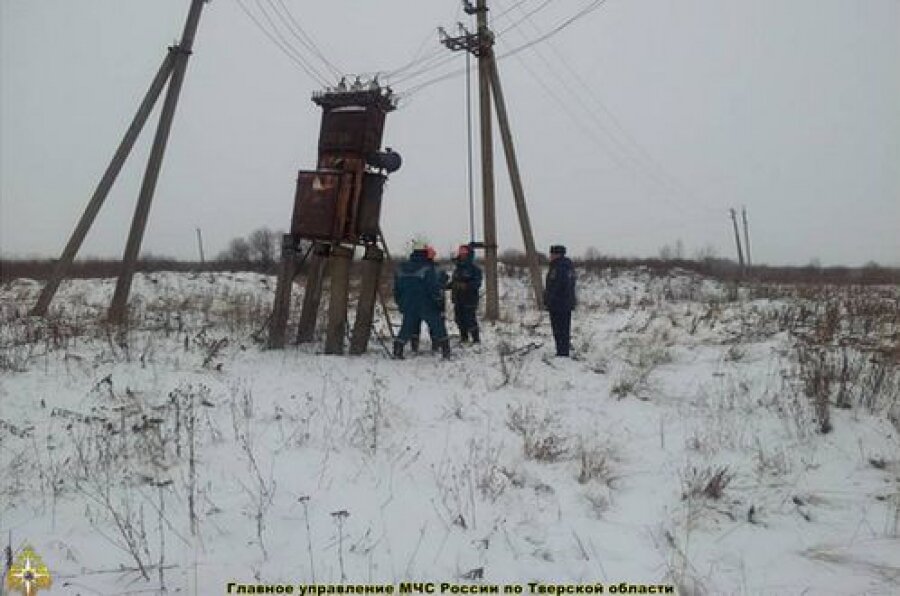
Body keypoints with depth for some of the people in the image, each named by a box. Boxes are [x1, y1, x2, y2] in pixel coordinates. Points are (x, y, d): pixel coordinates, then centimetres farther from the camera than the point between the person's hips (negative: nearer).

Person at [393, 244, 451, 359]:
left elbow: (396, 289, 13)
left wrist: (400, 304, 20)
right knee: (438, 327, 5)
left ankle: (397, 351, 14)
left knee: (406, 328, 16)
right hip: (427, 306, -5)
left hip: (408, 307, 5)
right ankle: (446, 352, 3)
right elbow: (435, 289, -17)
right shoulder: (429, 269, -12)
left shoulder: (401, 269, 8)